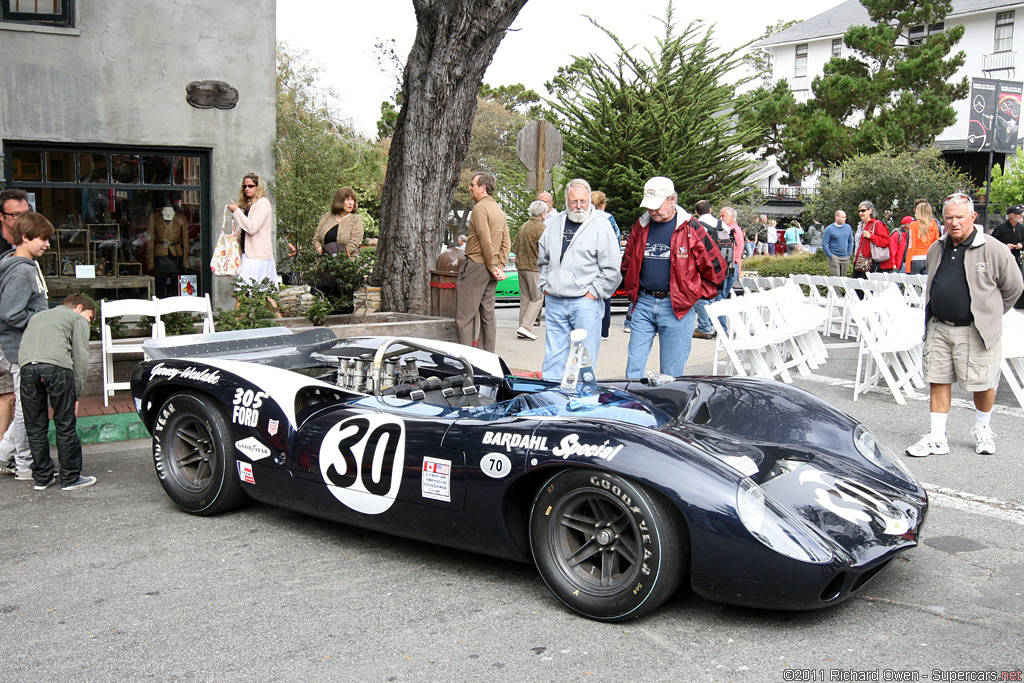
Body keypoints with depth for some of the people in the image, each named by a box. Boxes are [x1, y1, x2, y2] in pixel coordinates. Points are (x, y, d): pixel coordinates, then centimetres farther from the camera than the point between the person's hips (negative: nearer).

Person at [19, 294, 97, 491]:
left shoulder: (37, 317, 37)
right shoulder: (78, 319, 20)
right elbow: (81, 357, 9)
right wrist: (76, 394, 10)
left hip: (27, 366, 5)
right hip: (57, 366, -5)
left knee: (35, 428, 13)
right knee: (65, 426, 4)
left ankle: (42, 477, 20)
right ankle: (70, 478, 10)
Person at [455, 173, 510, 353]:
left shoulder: (480, 208, -11)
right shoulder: (500, 210, 16)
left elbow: (486, 241, -17)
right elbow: (506, 243, 13)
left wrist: (493, 266, -12)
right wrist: (500, 266, 9)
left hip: (475, 265, -9)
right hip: (490, 269, 9)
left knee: (465, 315, -7)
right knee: (488, 314, 11)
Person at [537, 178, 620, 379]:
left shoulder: (601, 225, -3)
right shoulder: (554, 223, 13)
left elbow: (612, 268, -5)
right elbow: (543, 259, 24)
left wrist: (594, 292, -8)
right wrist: (545, 285, 14)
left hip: (585, 301, -4)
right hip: (554, 301, 4)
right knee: (553, 355, 8)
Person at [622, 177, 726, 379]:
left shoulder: (691, 229, -6)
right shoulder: (640, 226, 7)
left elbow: (715, 267, 1)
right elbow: (628, 261, 23)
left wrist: (694, 294, 4)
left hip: (677, 308, -4)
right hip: (643, 303, 4)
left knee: (672, 373, 3)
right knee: (634, 366, 2)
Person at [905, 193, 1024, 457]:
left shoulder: (994, 250, -9)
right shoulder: (936, 249, 8)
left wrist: (990, 314, 9)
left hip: (975, 331, -4)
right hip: (938, 328, 5)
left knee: (982, 384, 4)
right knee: (938, 381, 6)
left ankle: (982, 430, 30)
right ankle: (937, 438, 13)